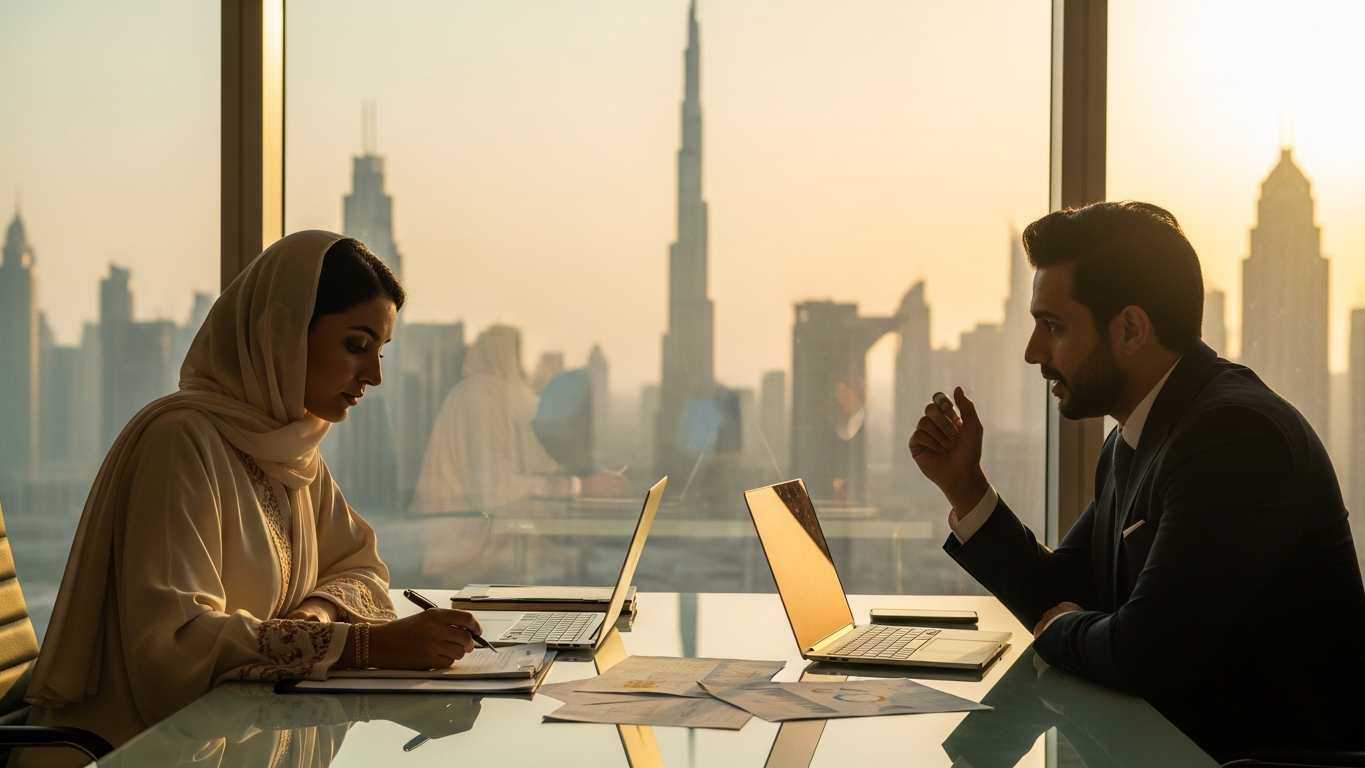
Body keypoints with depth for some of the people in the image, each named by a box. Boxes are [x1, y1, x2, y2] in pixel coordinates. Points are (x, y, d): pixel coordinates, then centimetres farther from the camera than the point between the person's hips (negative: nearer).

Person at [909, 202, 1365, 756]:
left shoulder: (1235, 434, -22)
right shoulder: (1131, 443, 10)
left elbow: (1143, 654, -26)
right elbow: (1061, 597, 18)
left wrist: (1058, 630, -4)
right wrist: (963, 485, 7)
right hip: (1178, 740, 8)